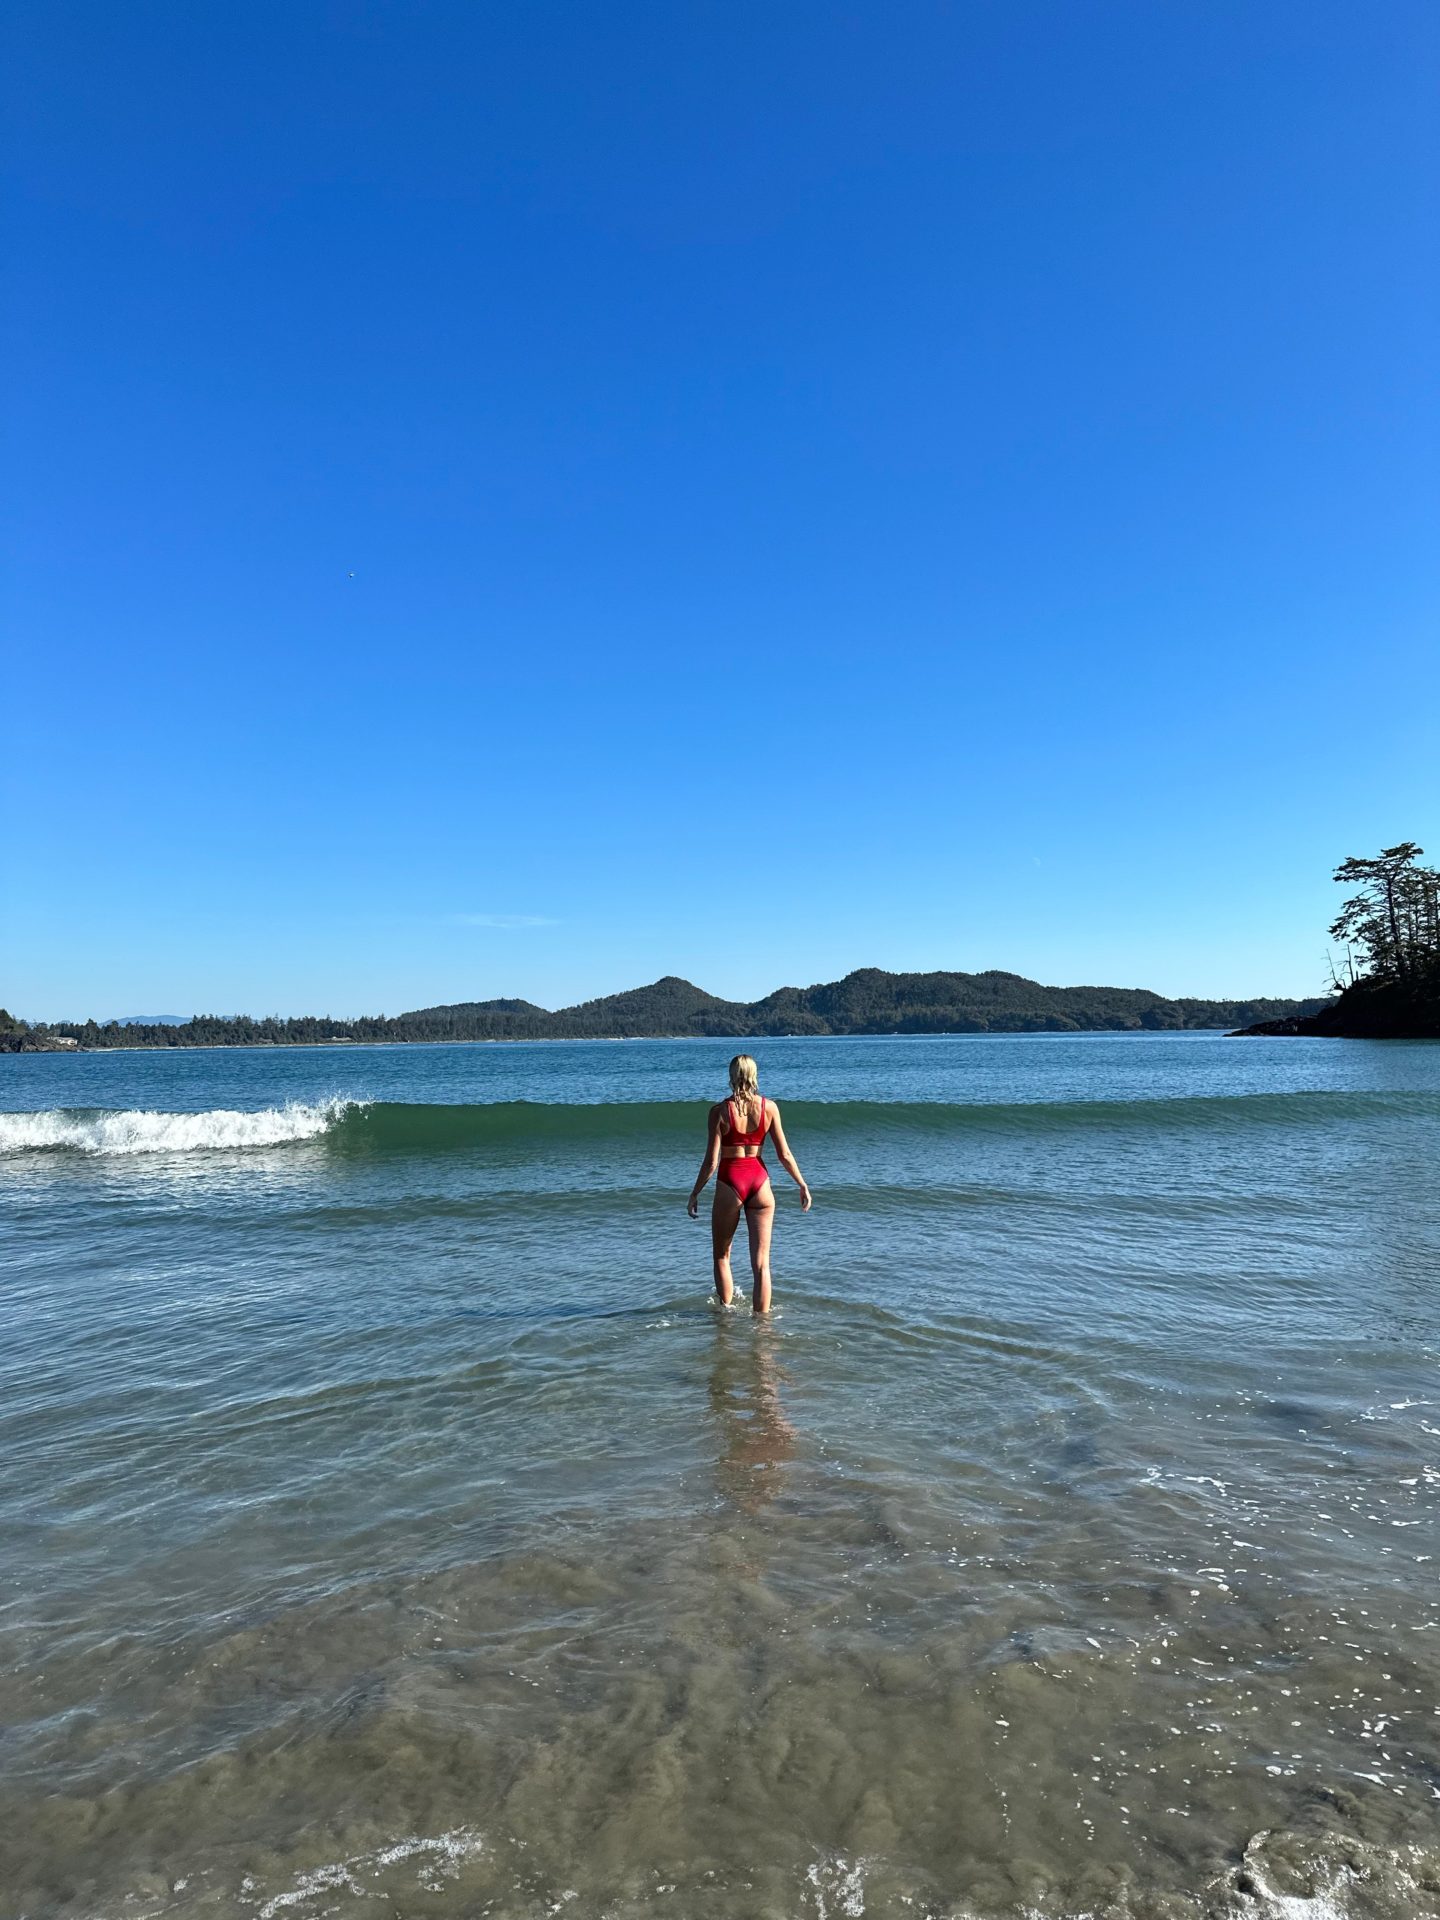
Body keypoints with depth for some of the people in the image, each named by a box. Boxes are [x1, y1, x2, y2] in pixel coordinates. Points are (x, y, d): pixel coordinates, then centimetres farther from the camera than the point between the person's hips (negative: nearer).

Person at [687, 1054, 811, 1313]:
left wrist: (695, 1193, 2)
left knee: (721, 1256, 20)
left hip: (730, 1182, -2)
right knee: (761, 1263, 6)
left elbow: (712, 1161, -9)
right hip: (759, 1179, 2)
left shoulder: (720, 1111, -9)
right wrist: (803, 1186, 11)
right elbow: (784, 1155, -1)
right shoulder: (769, 1107, -2)